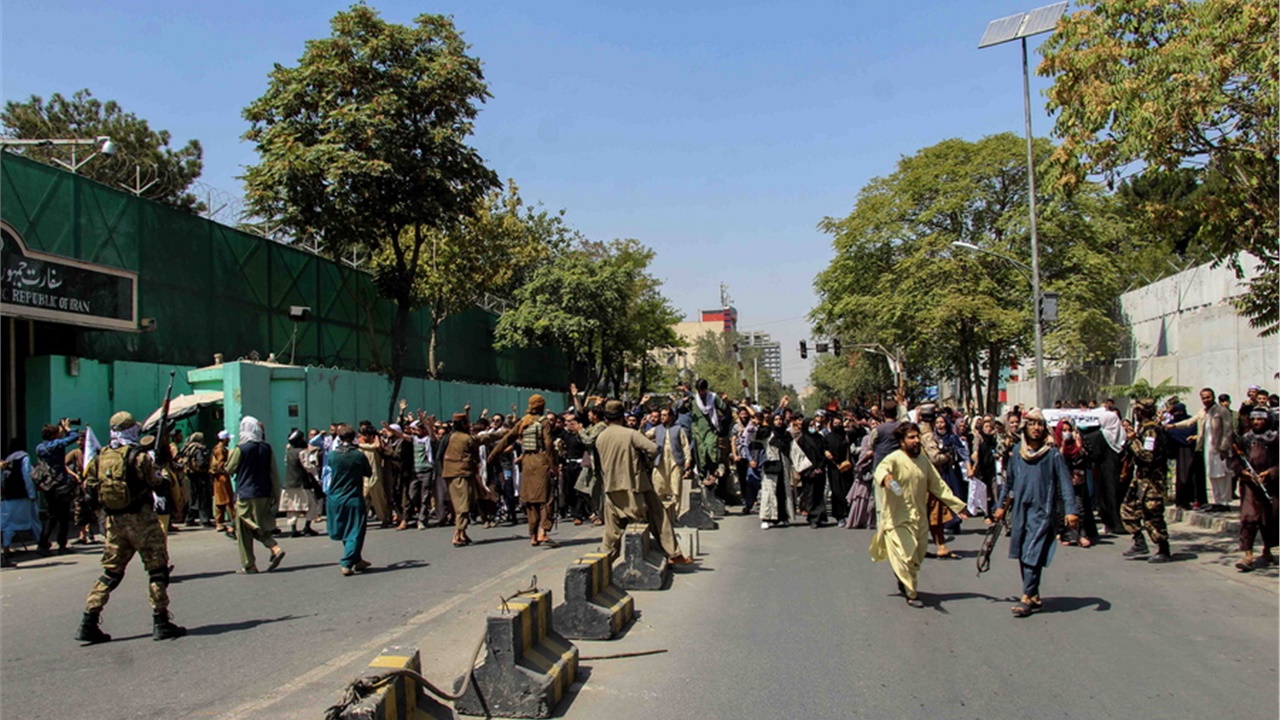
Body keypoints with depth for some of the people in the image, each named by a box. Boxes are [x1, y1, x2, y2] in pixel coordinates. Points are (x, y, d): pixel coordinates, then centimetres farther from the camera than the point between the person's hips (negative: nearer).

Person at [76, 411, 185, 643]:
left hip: (113, 521, 6)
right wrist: (160, 476, 14)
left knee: (111, 572, 15)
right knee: (157, 569, 3)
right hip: (140, 519, -6)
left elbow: (89, 486, 7)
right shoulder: (138, 456, -13)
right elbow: (155, 483, -7)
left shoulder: (101, 457, 5)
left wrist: (105, 506, 18)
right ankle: (161, 622, 2)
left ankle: (89, 624, 11)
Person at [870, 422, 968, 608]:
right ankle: (911, 594, 10)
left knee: (917, 556, 15)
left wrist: (958, 505, 11)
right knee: (905, 556, -7)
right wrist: (885, 477, -63)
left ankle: (903, 582, 41)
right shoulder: (894, 459, -15)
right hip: (898, 518, -6)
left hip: (919, 517, 6)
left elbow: (938, 485, 14)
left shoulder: (923, 460, 6)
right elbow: (881, 469, -38)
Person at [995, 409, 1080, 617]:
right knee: (1023, 555, 8)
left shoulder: (1053, 454, -6)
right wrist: (1002, 505, 21)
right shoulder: (1017, 453, 7)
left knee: (1033, 555, -8)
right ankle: (1034, 596, 20)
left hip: (1043, 511, -5)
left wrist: (1071, 510, -16)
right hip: (1020, 511, 5)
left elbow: (1065, 483, -8)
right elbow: (1009, 481, 17)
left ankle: (1027, 598, -4)